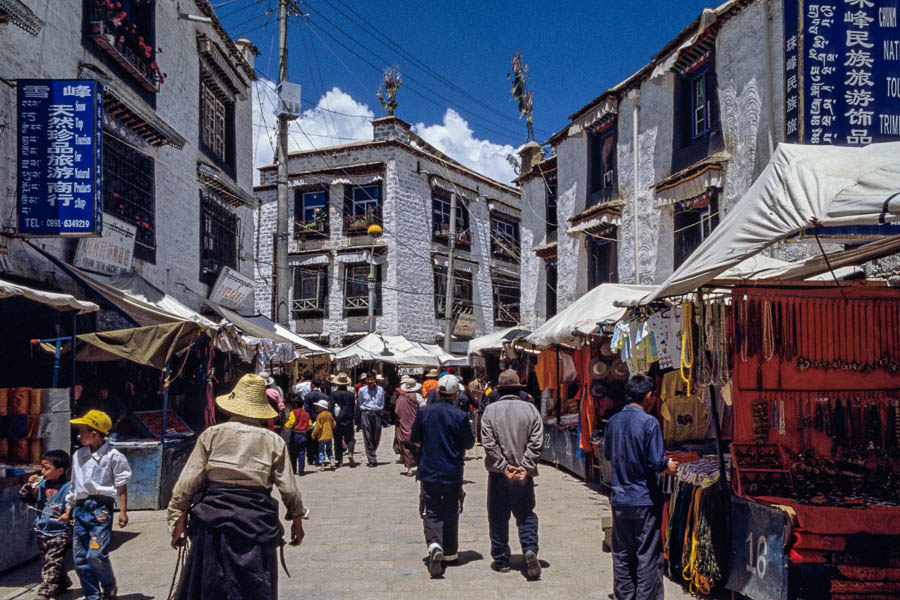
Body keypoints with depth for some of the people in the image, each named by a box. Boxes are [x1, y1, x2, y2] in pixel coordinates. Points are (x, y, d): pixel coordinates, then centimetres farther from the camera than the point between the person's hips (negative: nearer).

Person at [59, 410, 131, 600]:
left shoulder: (113, 456, -5)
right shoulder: (78, 455, 13)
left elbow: (121, 486, -3)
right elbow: (74, 485, 21)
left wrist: (123, 511, -6)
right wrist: (69, 510, 22)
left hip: (101, 507, -6)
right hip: (81, 508, 7)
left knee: (96, 554, -15)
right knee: (80, 557, 5)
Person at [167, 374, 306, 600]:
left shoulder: (211, 435, -1)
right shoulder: (274, 442, 0)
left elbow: (187, 482, -2)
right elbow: (288, 488, 2)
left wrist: (179, 518, 6)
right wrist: (297, 517, 16)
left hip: (213, 522, 1)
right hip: (257, 523, 0)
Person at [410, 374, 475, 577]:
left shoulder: (424, 412, -4)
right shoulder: (460, 416, -10)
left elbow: (414, 439, 5)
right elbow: (469, 443, -2)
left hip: (428, 471, 1)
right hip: (452, 473, -1)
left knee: (431, 512, 5)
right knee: (450, 513, 13)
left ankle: (434, 544, -19)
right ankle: (450, 552, 21)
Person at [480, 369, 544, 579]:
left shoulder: (491, 410, -4)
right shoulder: (530, 409, -1)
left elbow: (489, 443, -10)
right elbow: (536, 442, -7)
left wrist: (504, 467, -7)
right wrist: (525, 468, -7)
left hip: (498, 474, -1)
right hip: (524, 475, 1)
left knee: (498, 517, 10)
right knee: (526, 515, 13)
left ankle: (501, 560, 17)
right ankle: (530, 549, -8)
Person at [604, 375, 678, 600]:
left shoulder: (613, 421, 3)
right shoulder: (649, 422, -15)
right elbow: (655, 462, -18)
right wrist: (668, 466, 2)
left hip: (619, 499, 6)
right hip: (644, 499, -5)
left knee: (622, 553, 14)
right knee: (647, 555, 4)